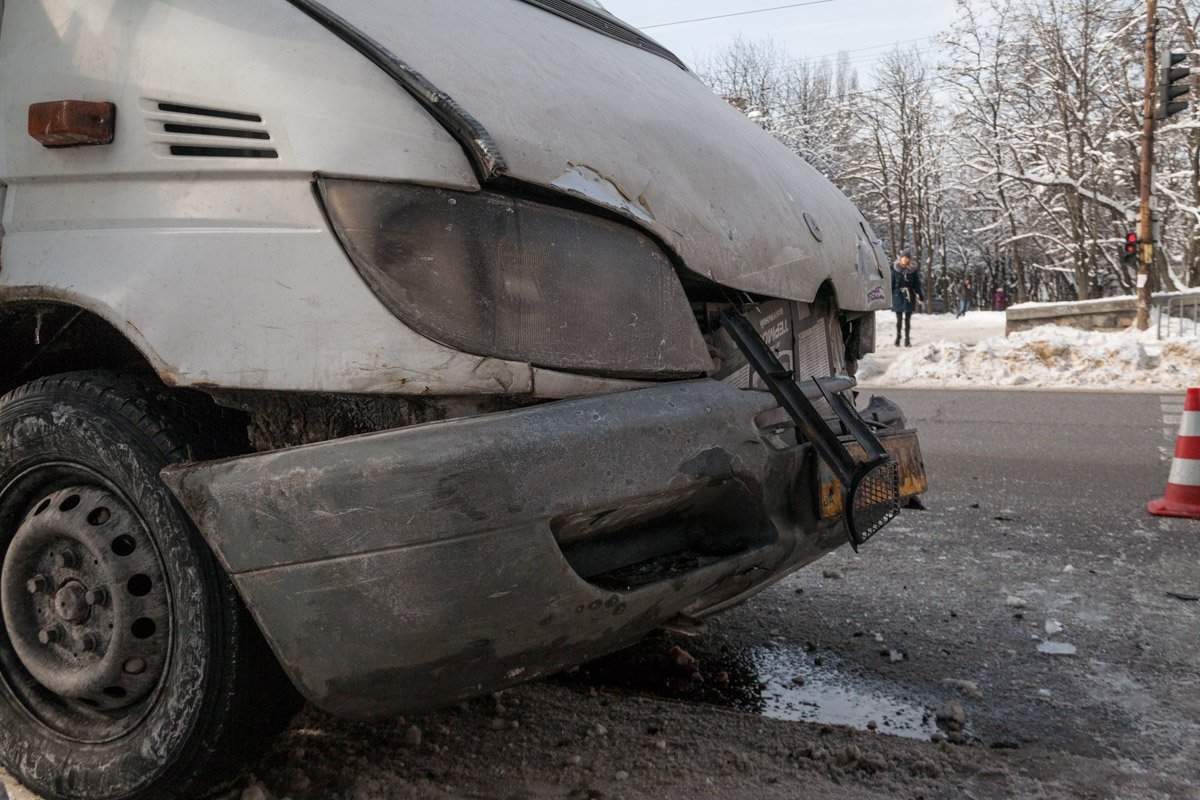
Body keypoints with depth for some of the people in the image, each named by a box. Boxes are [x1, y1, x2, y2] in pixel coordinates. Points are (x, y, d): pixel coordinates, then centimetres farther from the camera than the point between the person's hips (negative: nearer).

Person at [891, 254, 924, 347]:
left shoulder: (913, 270, 3)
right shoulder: (895, 269, 2)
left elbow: (917, 284, 6)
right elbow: (891, 284, 3)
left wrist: (920, 297, 2)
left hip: (909, 296, 1)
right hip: (898, 295, -1)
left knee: (907, 320, 3)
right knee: (899, 319, 2)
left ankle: (907, 340, 8)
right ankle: (898, 337, 16)